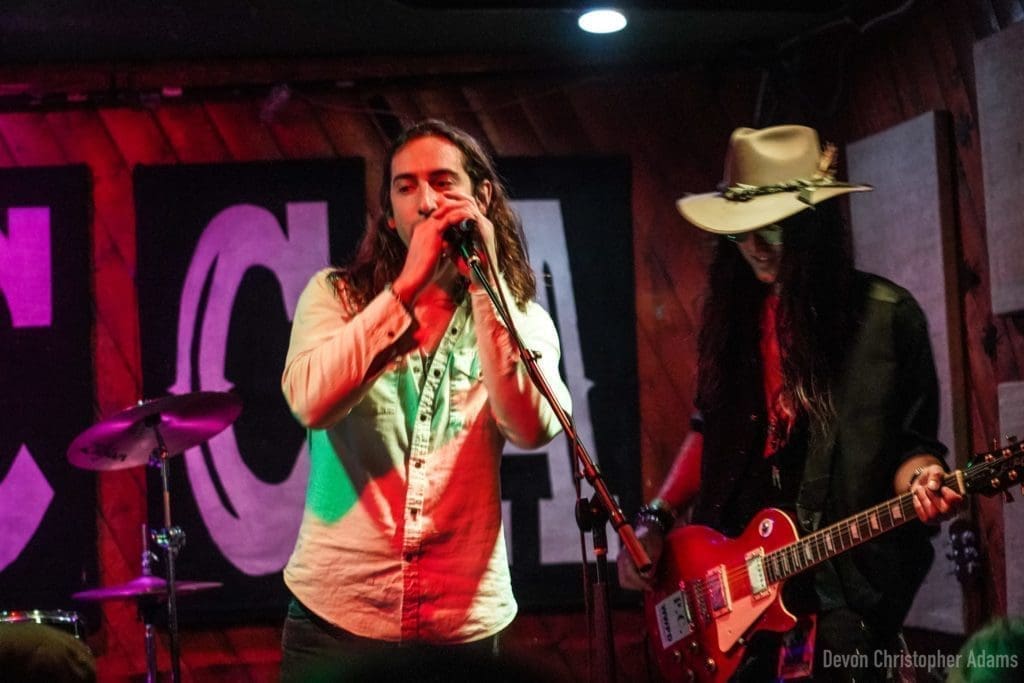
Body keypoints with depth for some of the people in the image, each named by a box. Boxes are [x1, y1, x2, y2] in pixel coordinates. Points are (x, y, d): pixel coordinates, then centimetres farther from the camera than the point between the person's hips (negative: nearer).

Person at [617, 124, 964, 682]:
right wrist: (656, 520, 8)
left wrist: (920, 483, -24)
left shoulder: (886, 316, -6)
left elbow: (913, 441, -2)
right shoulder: (732, 312, 8)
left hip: (842, 582, -4)